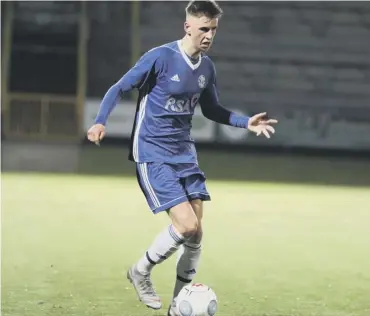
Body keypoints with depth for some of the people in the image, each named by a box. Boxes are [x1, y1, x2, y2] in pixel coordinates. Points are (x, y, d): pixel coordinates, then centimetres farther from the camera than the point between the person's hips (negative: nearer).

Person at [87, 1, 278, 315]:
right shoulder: (160, 57, -15)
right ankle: (141, 271, 9)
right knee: (186, 225, -17)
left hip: (184, 153, 7)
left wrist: (247, 122, 6)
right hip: (152, 154, -7)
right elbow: (119, 88, -9)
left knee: (195, 232, 2)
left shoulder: (207, 67, 5)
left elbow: (211, 109, 20)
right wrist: (100, 122, -25)